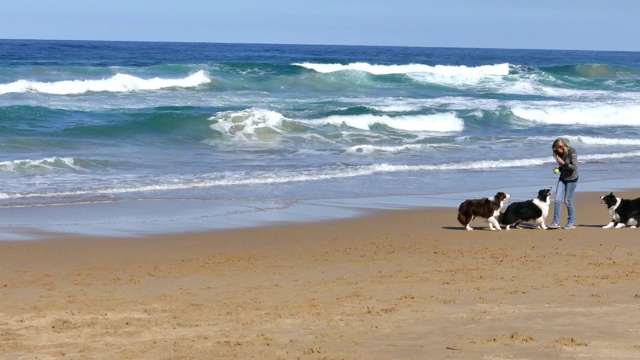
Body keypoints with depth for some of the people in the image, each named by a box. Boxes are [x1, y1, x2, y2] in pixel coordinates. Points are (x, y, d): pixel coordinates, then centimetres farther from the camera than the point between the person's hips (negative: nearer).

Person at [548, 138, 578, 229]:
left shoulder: (572, 153, -16)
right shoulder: (560, 154, 3)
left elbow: (574, 167, -20)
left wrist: (563, 163, -23)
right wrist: (557, 169, -5)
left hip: (571, 179, -6)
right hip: (562, 179, 6)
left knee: (567, 201, -2)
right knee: (557, 199, -4)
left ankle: (571, 222, 14)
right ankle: (555, 222, 0)